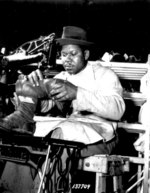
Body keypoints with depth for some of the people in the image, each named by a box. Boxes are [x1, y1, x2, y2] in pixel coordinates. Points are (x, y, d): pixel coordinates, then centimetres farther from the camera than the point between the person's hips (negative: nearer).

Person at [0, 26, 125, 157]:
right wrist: (35, 89, -17)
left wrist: (77, 93, -27)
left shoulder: (104, 75, 2)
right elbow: (44, 106, 6)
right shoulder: (61, 78, 19)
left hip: (99, 138, -5)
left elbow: (117, 110, -16)